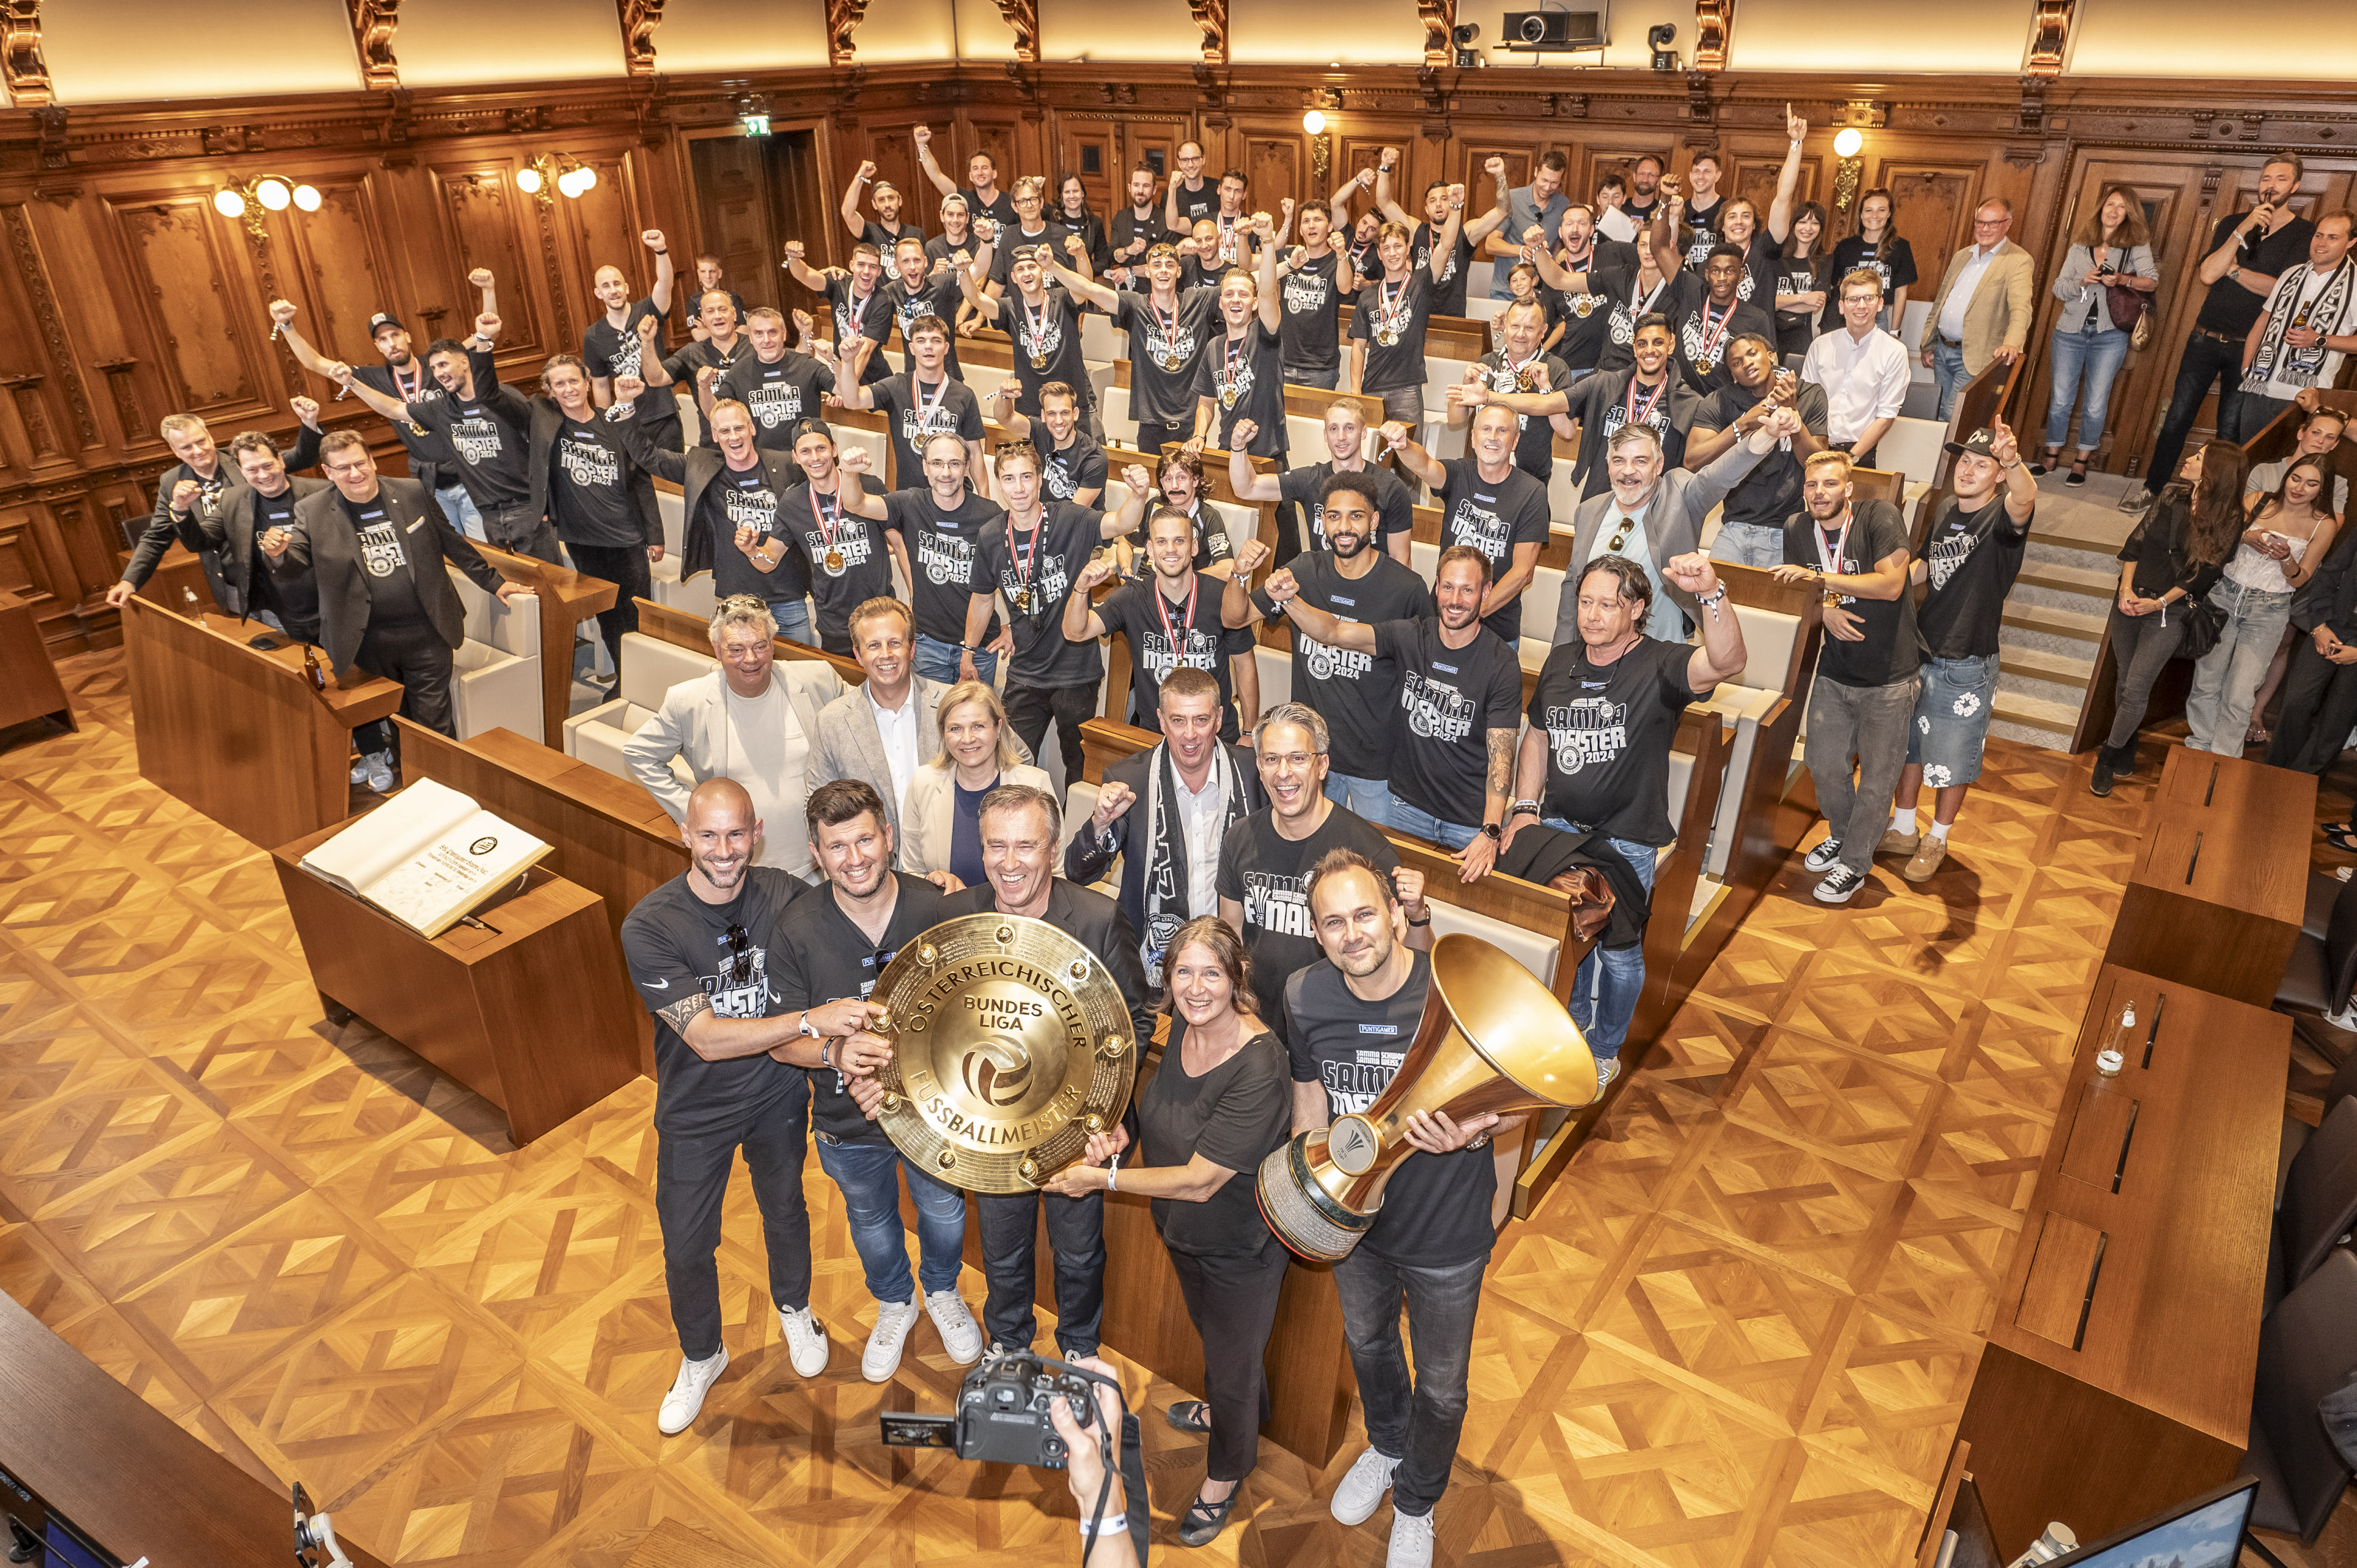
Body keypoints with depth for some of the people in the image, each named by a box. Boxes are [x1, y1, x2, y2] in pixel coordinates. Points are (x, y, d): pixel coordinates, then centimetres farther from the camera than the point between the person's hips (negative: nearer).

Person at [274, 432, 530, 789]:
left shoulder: (413, 493, 0)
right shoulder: (312, 512, -1)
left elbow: (453, 543, 10)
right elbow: (293, 565, -3)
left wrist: (494, 582, 14)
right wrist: (276, 555, -27)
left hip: (425, 632, 0)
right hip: (369, 642, 0)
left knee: (435, 721, 5)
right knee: (393, 720, 13)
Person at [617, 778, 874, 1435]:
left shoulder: (789, 900, -19)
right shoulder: (649, 926, -27)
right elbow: (707, 1038, -31)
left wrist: (834, 1050, -33)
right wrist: (811, 1021, -41)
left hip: (777, 1094, 2)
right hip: (695, 1111, -1)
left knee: (785, 1212, 25)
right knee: (686, 1247, 15)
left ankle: (794, 1311, 56)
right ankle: (701, 1357, 46)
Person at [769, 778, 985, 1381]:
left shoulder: (935, 909, -23)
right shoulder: (797, 928, -20)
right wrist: (834, 1053, -34)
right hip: (848, 1122, 1)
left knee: (943, 1209, 25)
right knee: (871, 1219, 28)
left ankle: (942, 1291, 59)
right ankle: (894, 1304, 59)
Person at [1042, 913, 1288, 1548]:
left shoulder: (1258, 1068, -36)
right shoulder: (1180, 1026, -13)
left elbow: (1199, 1181, -32)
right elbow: (1161, 1111, 6)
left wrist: (1103, 1177, -25)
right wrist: (1117, 1130, -15)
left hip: (1241, 1249, -7)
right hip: (1183, 1232, 7)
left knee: (1233, 1363, 18)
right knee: (1210, 1333, 32)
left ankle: (1225, 1475, 47)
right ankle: (1234, 1410, 63)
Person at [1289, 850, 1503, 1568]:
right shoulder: (1306, 996, -17)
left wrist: (1473, 1133, -37)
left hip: (1446, 1233, -3)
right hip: (1352, 1215, 4)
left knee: (1440, 1387, 20)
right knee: (1367, 1340, 31)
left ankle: (1416, 1502, 52)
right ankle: (1386, 1446, 64)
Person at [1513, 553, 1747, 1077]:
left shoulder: (1660, 666, -17)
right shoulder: (1561, 661, 1)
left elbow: (1726, 662, -38)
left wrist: (1710, 592, -55)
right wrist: (1524, 808, 1)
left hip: (1626, 841, -4)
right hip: (1558, 827, 5)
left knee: (1618, 953, 12)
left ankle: (1604, 1050, 36)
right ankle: (1573, 1015, 50)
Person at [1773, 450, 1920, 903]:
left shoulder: (1880, 517, -17)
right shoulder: (1798, 531, -1)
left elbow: (1891, 583, -27)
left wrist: (1820, 578, -29)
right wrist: (1825, 609, -11)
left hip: (1890, 679, -5)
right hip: (1834, 674, 5)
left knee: (1876, 778, 5)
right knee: (1824, 764, 14)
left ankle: (1854, 865, 22)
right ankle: (1841, 836, 41)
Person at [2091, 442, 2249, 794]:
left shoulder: (2228, 522, -9)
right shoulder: (2171, 497, 1)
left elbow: (2203, 575, -8)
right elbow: (2135, 543, 2)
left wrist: (2160, 602, -15)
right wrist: (2126, 589, -9)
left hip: (2170, 614, -4)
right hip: (2130, 602, 4)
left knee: (2136, 690, -6)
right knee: (2125, 681, 12)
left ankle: (2108, 757, 8)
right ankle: (2125, 752, 29)